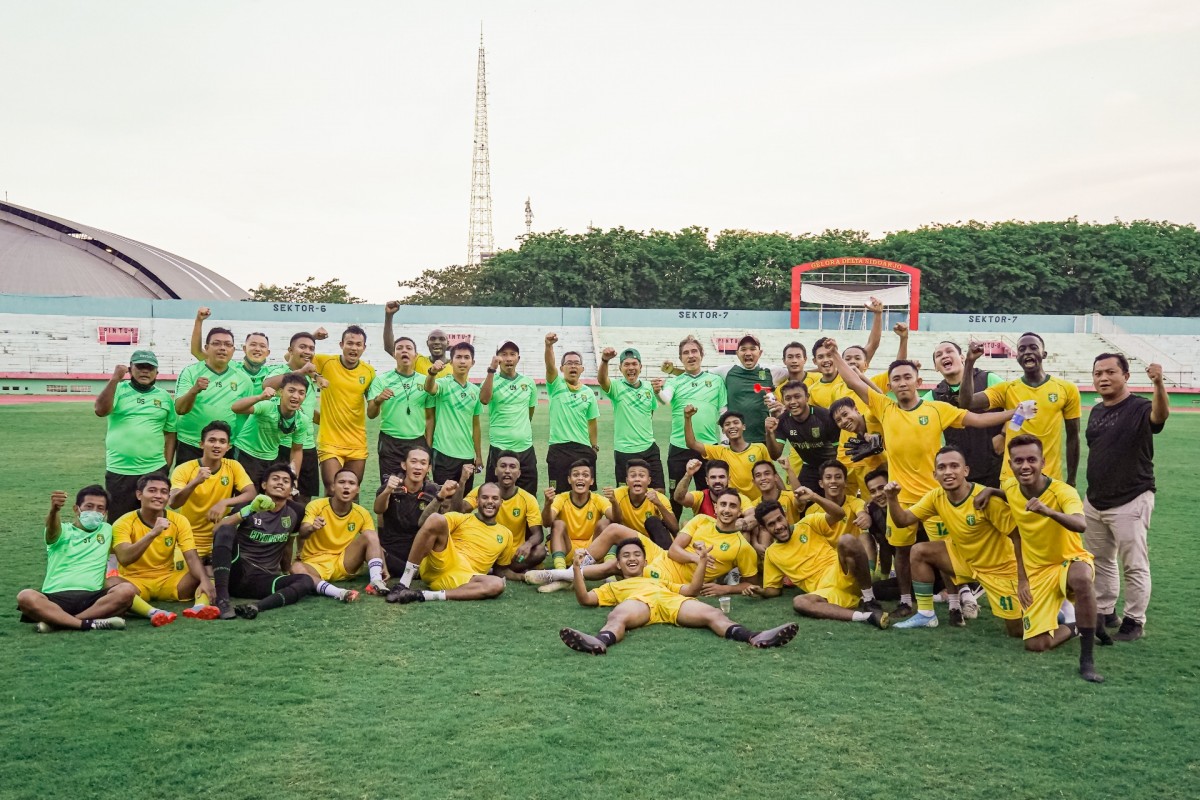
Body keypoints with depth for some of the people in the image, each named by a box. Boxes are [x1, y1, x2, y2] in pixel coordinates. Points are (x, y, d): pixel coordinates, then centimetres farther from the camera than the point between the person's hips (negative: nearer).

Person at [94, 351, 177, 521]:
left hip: (154, 471, 1)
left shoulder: (164, 397, 8)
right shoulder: (119, 390, 2)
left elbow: (170, 433, 10)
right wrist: (114, 379, -20)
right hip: (119, 471, -1)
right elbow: (100, 411, -16)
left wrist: (167, 466, 5)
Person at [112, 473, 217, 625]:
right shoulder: (124, 523, -10)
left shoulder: (179, 521, -2)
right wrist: (152, 533, -38)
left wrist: (204, 580, -33)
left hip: (167, 580, 3)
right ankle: (153, 613, -54)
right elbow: (124, 559, -27)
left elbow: (191, 557, -12)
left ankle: (199, 607, -48)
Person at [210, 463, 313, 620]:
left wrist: (286, 571, 35)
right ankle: (222, 599, -40)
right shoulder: (249, 506, -1)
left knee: (306, 581, -25)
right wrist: (248, 510, -25)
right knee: (226, 531, -30)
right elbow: (216, 532, -14)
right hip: (235, 571, -2)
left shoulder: (295, 513, 8)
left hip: (263, 579, 2)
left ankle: (256, 606, -45)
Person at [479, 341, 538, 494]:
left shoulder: (529, 382, 7)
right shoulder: (492, 381, -4)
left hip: (526, 448, 4)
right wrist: (492, 369, -30)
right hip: (499, 449, -3)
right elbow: (484, 400, -26)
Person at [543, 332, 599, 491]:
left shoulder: (588, 393, 9)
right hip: (559, 449, -3)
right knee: (559, 494, 1)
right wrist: (549, 346, -37)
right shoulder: (556, 386, 1)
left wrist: (595, 447, 12)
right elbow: (550, 366, -19)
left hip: (584, 449, 3)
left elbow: (592, 423, 14)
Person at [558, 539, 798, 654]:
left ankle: (754, 637, -56)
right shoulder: (614, 586, 40)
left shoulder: (660, 581, 47)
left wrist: (702, 560, 27)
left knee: (713, 614, -29)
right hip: (636, 602, -2)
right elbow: (585, 599, 26)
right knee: (618, 617, -42)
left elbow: (692, 590, 36)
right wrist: (577, 568, 15)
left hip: (673, 601, 2)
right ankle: (599, 642, -77)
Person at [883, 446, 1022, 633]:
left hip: (999, 568, -5)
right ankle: (926, 615, 3)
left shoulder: (986, 498, -29)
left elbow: (1020, 537, -23)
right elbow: (903, 519, -10)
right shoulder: (936, 496, -12)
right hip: (965, 557, 5)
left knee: (1018, 630, -8)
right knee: (919, 551, -10)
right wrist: (892, 498, -29)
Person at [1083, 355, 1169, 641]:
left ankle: (1134, 621, 12)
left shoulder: (1139, 408, -14)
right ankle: (1104, 612, 30)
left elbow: (1160, 415, -38)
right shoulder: (1096, 411, 8)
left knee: (1134, 566, 1)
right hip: (1095, 501, 7)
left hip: (1130, 502, -7)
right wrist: (1093, 490, 15)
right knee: (1100, 562, 18)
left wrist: (1159, 384, -58)